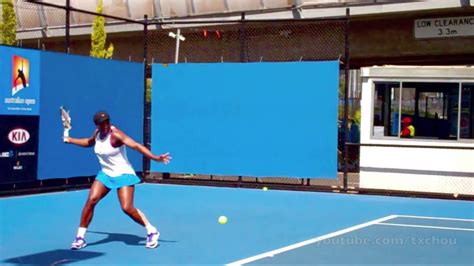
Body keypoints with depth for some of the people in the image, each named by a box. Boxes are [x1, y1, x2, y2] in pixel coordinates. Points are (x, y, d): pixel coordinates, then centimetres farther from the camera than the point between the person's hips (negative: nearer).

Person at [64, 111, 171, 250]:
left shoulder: (115, 134, -21)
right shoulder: (97, 133, 1)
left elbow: (136, 146, -32)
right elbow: (89, 142, 28)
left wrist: (155, 157, -43)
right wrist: (70, 140, 31)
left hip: (123, 175, -6)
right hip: (105, 174, 6)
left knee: (127, 208, -17)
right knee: (91, 200, -9)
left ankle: (152, 232, 4)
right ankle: (80, 237, 4)